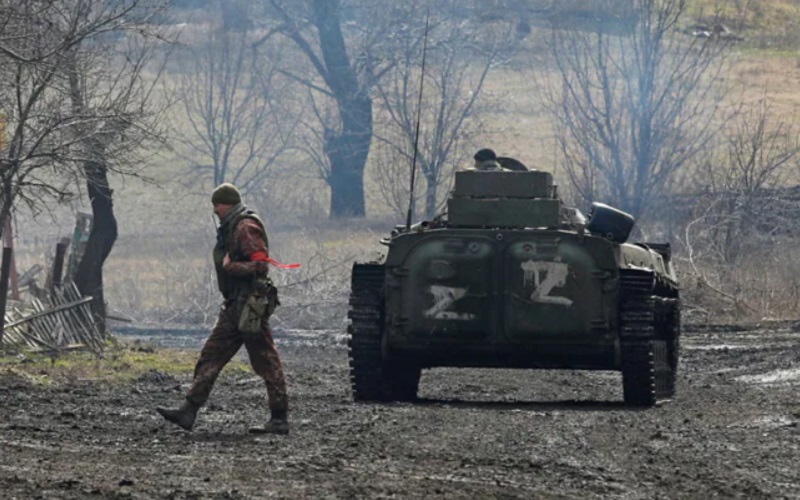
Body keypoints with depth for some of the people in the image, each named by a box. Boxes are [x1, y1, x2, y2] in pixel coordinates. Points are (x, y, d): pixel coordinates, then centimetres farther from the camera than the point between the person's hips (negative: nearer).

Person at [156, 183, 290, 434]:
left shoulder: (247, 228, -14)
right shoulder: (230, 228, 17)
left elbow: (260, 265, -21)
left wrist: (230, 266, -16)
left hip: (250, 305, -11)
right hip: (235, 306, 11)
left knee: (266, 362, -5)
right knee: (211, 356, 6)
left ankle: (279, 420, -1)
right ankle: (189, 411, 5)